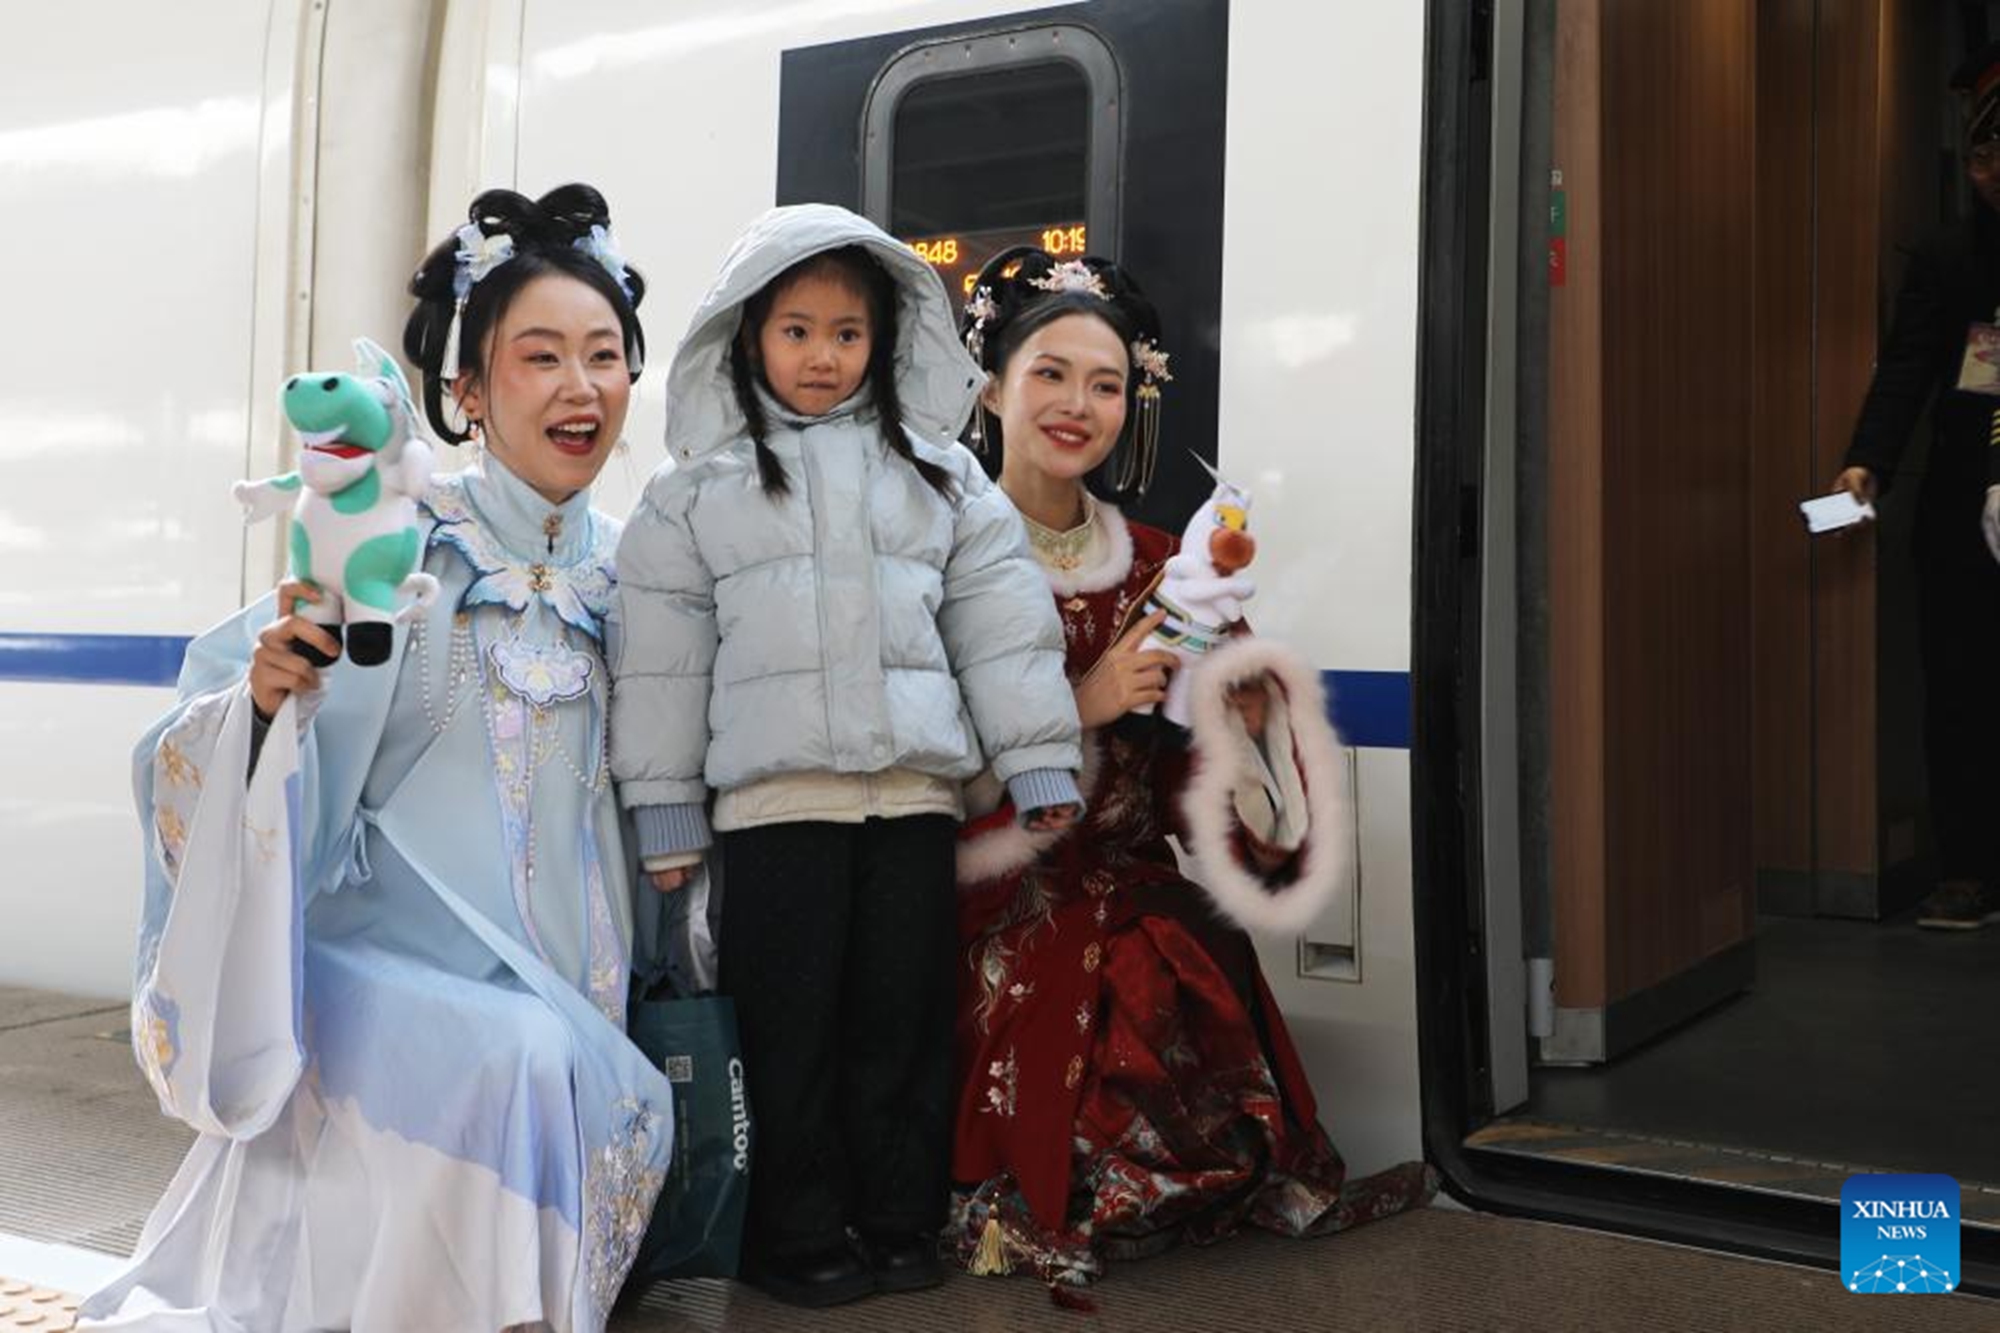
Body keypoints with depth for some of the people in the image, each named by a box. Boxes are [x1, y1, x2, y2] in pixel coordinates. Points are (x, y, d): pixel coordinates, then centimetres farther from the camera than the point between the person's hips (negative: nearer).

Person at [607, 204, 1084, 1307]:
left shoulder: (936, 471, 12)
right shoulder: (698, 488, 8)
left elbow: (1000, 617, 9)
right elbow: (663, 649, 6)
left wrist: (1039, 763, 5)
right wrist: (665, 810, 2)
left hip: (913, 788, 2)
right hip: (772, 794, -1)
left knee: (904, 1019, 7)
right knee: (791, 1027, 4)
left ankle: (902, 1224, 22)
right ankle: (799, 1237, 18)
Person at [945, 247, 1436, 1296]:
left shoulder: (1152, 566, 11)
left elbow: (1183, 774, 13)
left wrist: (1235, 705, -8)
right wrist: (1080, 705, -14)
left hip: (1135, 899, 4)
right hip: (997, 917, -4)